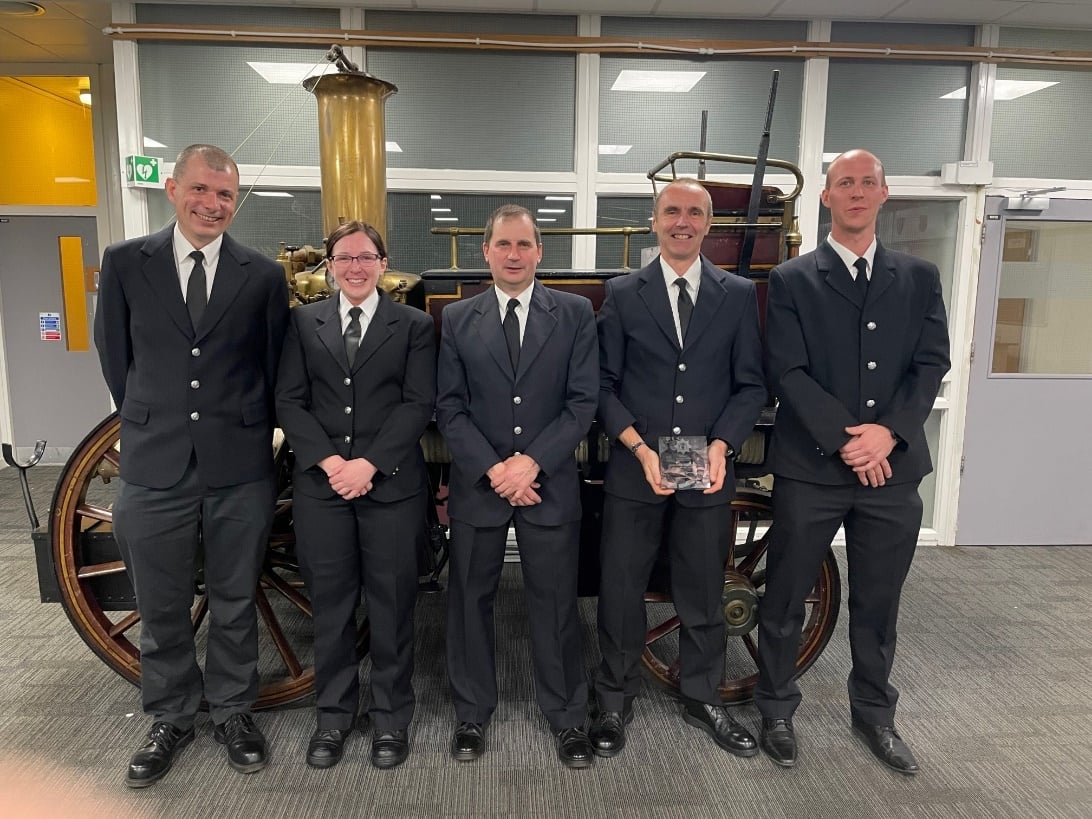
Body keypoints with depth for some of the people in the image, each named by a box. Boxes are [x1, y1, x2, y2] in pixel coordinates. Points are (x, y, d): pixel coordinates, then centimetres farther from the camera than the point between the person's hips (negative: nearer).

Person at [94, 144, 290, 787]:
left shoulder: (264, 275, 0)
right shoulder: (124, 263, 2)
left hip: (241, 468, 0)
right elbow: (116, 357, 10)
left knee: (236, 604, 14)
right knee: (161, 610, 14)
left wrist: (249, 431, 8)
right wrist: (152, 422, 12)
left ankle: (233, 711, 34)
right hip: (154, 468, 1)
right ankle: (171, 720, 36)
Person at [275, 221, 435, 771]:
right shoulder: (304, 322, 10)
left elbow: (419, 403, -4)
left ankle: (391, 717, 24)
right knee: (330, 604, 10)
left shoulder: (414, 325, 5)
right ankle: (334, 715, 28)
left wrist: (368, 463, -13)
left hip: (391, 482, -1)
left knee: (391, 603, 7)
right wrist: (329, 462, -10)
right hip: (320, 483, 2)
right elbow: (289, 400, 3)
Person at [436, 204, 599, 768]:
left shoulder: (575, 313, 2)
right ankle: (472, 715, 30)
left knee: (555, 602, 8)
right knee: (470, 600, 11)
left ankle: (566, 717, 27)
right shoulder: (457, 319, 5)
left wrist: (533, 461, -14)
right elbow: (449, 408, 0)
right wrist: (493, 470, -11)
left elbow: (582, 402, -3)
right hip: (477, 484, 2)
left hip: (550, 484, -1)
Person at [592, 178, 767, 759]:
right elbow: (604, 384, -1)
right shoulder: (623, 293, 3)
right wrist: (639, 447, -14)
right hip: (634, 470, 0)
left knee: (703, 593, 14)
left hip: (709, 472, 1)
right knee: (620, 588, 9)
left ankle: (702, 699, 36)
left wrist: (721, 444, -13)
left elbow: (751, 384, 2)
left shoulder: (739, 295, 5)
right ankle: (615, 699, 30)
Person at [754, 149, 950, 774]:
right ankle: (777, 710, 28)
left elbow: (931, 364, 2)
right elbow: (788, 372, -7)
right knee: (786, 599, 8)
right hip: (811, 466, -2)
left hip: (894, 466, 3)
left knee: (879, 603, 15)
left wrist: (888, 433, -13)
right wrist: (846, 439, -15)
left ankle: (874, 712, 36)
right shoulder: (791, 280, 1)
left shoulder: (920, 277, 10)